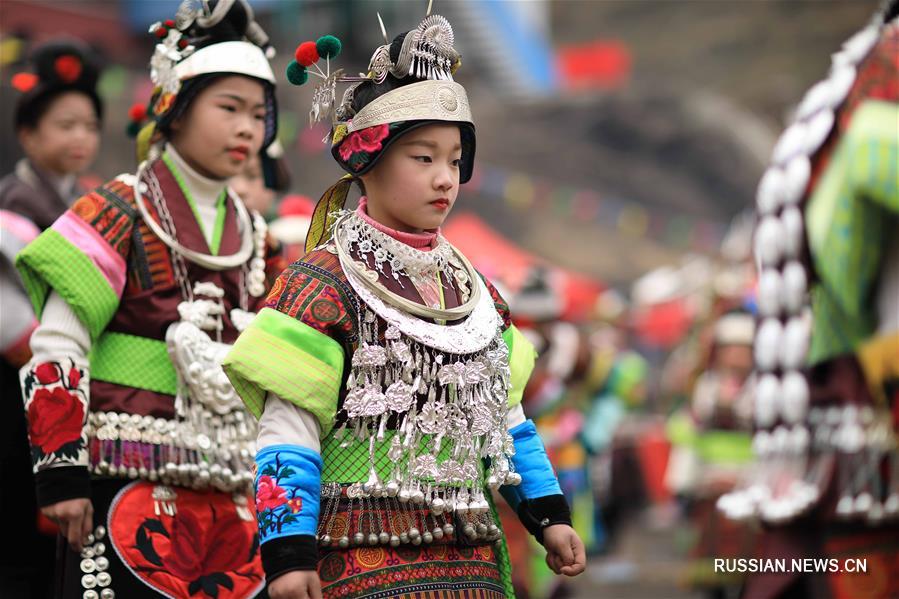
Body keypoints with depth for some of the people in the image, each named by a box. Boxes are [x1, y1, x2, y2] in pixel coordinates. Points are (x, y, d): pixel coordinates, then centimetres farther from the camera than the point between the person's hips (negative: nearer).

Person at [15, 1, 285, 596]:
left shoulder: (254, 237, 16)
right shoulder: (120, 214, -3)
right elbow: (57, 351, -8)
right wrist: (60, 471, -14)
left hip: (230, 495, 6)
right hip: (130, 482, -6)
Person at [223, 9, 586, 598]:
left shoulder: (475, 290, 15)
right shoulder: (325, 285, -6)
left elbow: (506, 415, 22)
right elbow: (287, 429, -10)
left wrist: (549, 514, 15)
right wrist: (286, 550, -16)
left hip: (471, 552, 6)